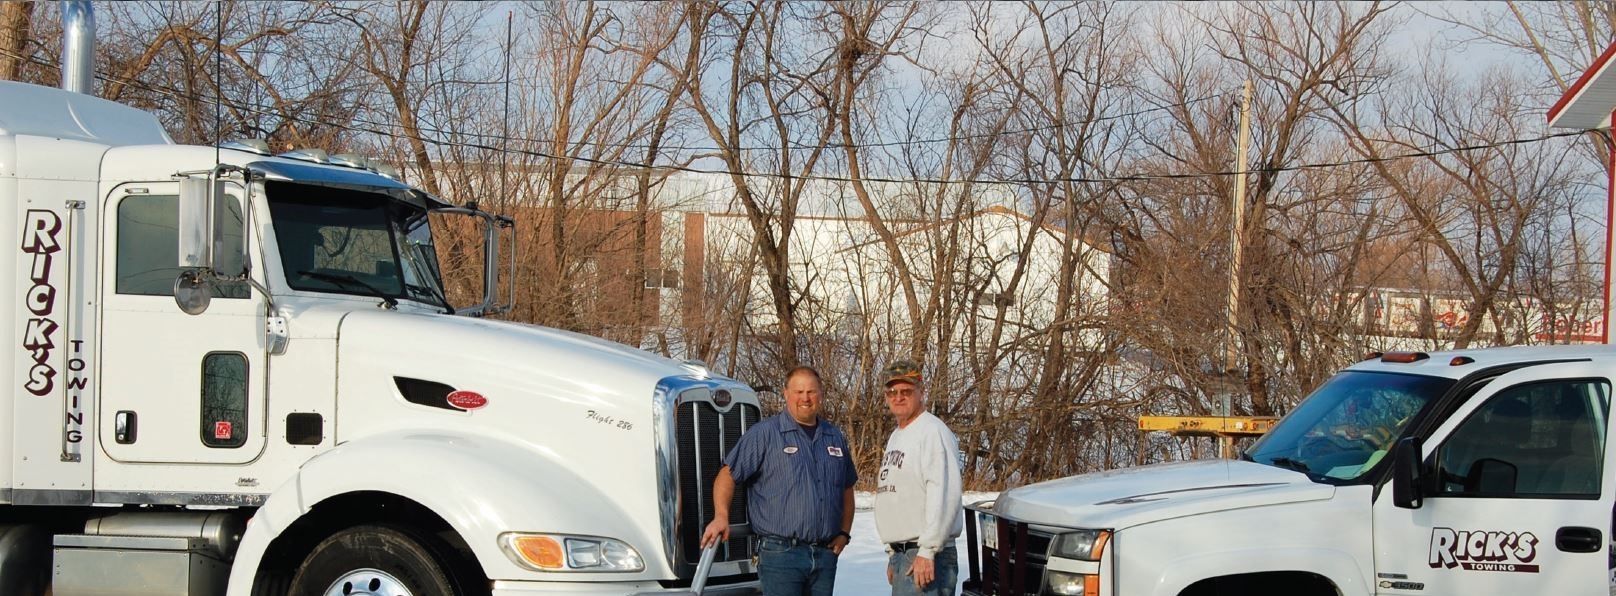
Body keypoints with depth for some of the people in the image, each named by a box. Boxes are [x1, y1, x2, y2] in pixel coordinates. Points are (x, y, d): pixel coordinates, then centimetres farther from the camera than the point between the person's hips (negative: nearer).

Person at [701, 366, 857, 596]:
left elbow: (846, 489, 24)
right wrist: (721, 516, -19)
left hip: (825, 555, 6)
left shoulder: (835, 437, 15)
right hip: (781, 553, -6)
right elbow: (727, 475, -5)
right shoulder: (765, 433, -3)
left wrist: (844, 533, 12)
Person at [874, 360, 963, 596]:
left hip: (926, 559, -10)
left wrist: (927, 551, -25)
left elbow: (945, 496, -21)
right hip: (901, 555, 10)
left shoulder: (933, 433, -11)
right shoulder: (896, 437, 21)